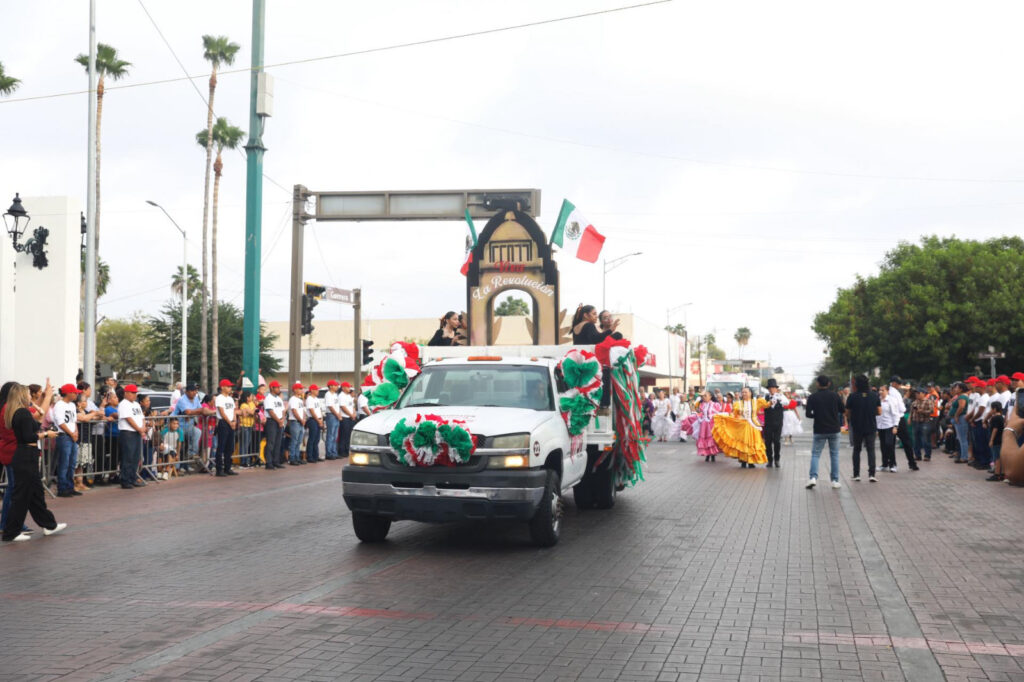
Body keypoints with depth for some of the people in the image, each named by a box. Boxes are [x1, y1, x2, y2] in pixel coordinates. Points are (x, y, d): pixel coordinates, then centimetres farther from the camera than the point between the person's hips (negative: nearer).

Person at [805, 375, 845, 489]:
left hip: (819, 430, -1)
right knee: (834, 454, 10)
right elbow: (842, 410, 5)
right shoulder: (835, 395, -2)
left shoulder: (813, 397, -6)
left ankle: (813, 477, -13)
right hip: (834, 430, 1)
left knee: (815, 454, 5)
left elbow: (808, 414, -10)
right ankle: (835, 480, 8)